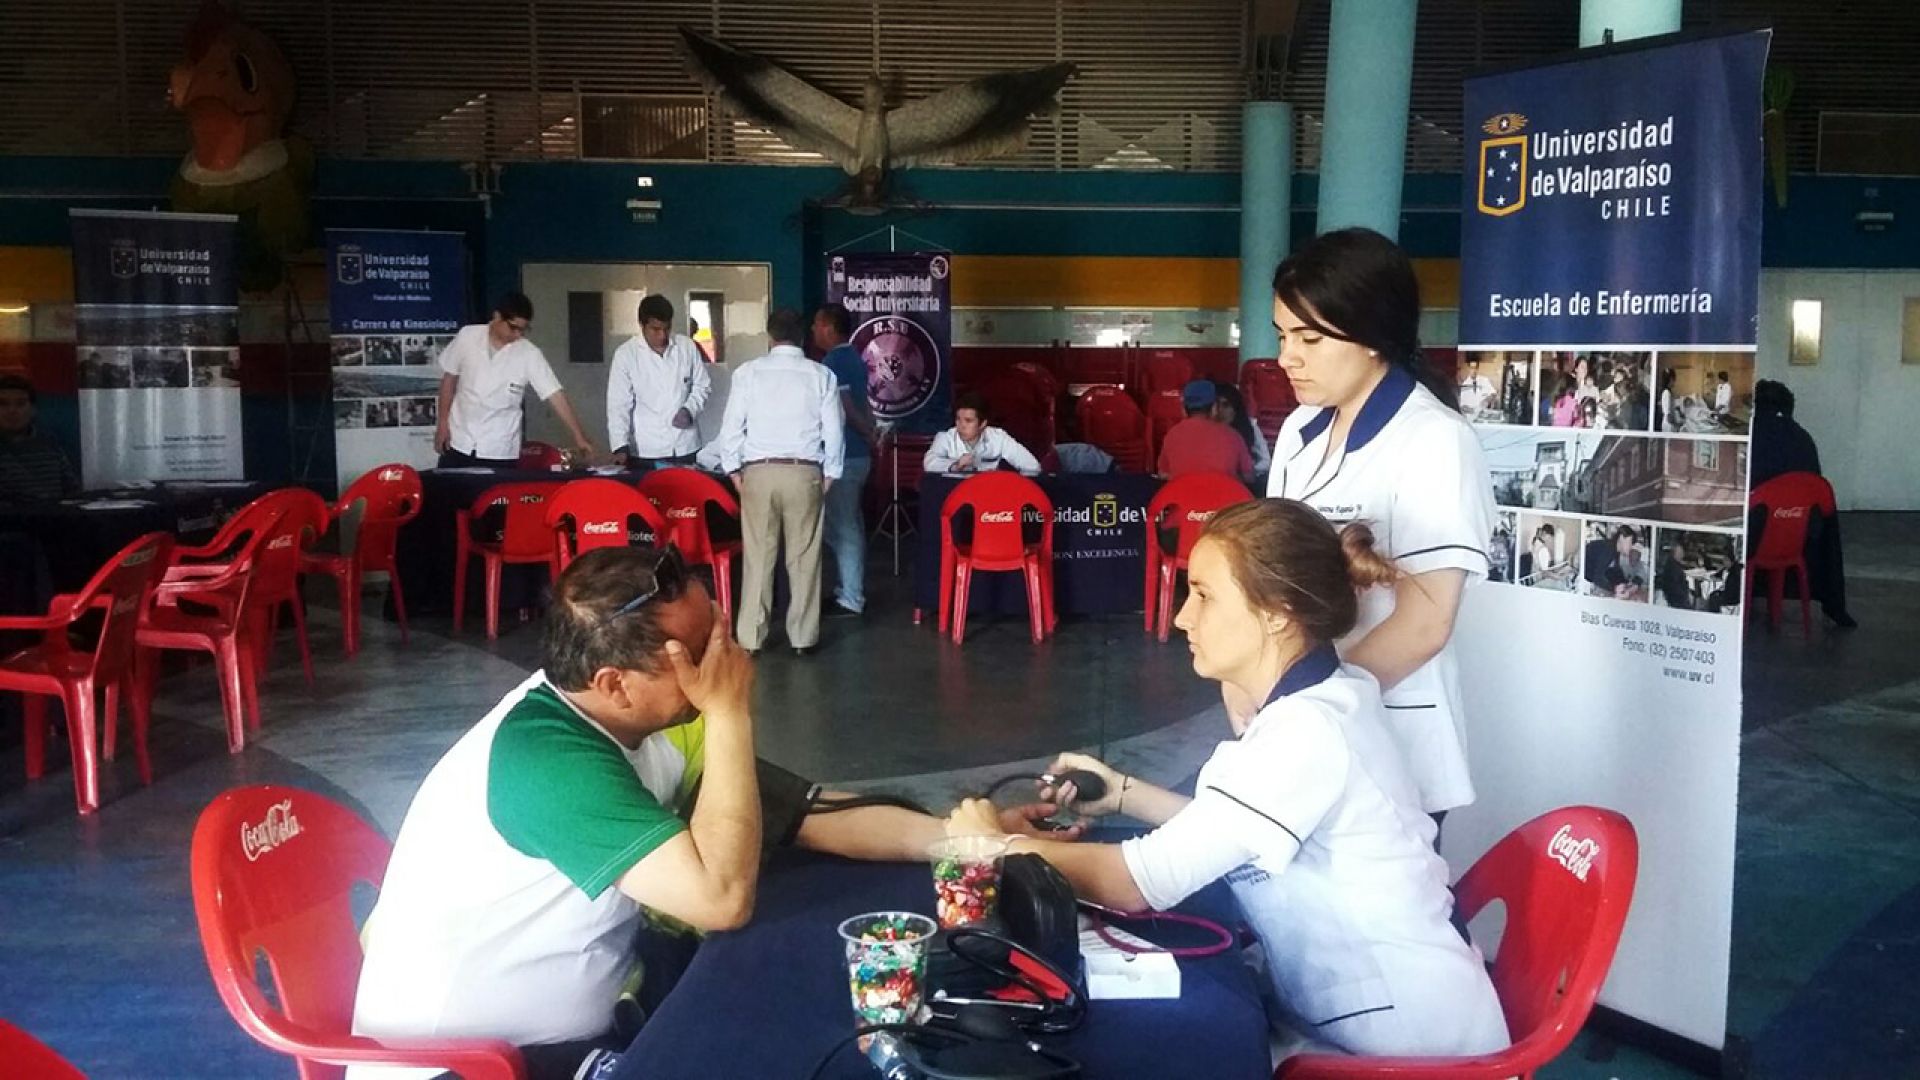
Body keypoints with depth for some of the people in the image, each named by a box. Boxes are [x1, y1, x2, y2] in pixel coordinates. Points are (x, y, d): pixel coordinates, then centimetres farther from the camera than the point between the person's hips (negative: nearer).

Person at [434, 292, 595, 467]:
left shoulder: (529, 354, -11)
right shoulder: (467, 336, -6)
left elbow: (555, 395, -14)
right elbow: (449, 377, 5)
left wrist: (579, 436, -21)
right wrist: (443, 423, 3)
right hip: (458, 442, 1)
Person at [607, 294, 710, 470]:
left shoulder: (687, 346, 1)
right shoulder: (625, 354, -6)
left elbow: (702, 385, 12)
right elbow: (618, 404, -9)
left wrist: (690, 409, -9)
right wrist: (620, 446, -20)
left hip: (686, 447, 2)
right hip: (646, 451, -2)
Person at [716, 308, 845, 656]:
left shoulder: (748, 372, -1)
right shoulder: (821, 375, -1)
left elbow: (731, 425, 0)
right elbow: (834, 431, 0)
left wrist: (733, 469, 10)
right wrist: (830, 474, 11)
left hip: (758, 472, 0)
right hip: (805, 473, 0)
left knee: (758, 556, 6)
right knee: (804, 556, 7)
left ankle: (751, 638, 10)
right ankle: (803, 637, 13)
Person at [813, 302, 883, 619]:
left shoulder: (832, 362, -16)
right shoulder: (853, 358, 14)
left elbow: (845, 410, -19)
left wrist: (869, 435, -7)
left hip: (842, 456, -10)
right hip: (857, 454, 10)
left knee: (840, 527, -5)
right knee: (850, 524, 15)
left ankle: (850, 599, -1)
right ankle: (851, 590, 23)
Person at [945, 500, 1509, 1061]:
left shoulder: (1307, 732, -26)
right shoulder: (1319, 699, 2)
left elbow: (1141, 883, -25)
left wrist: (999, 844, -12)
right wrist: (1123, 794, 2)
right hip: (1360, 1008, 8)